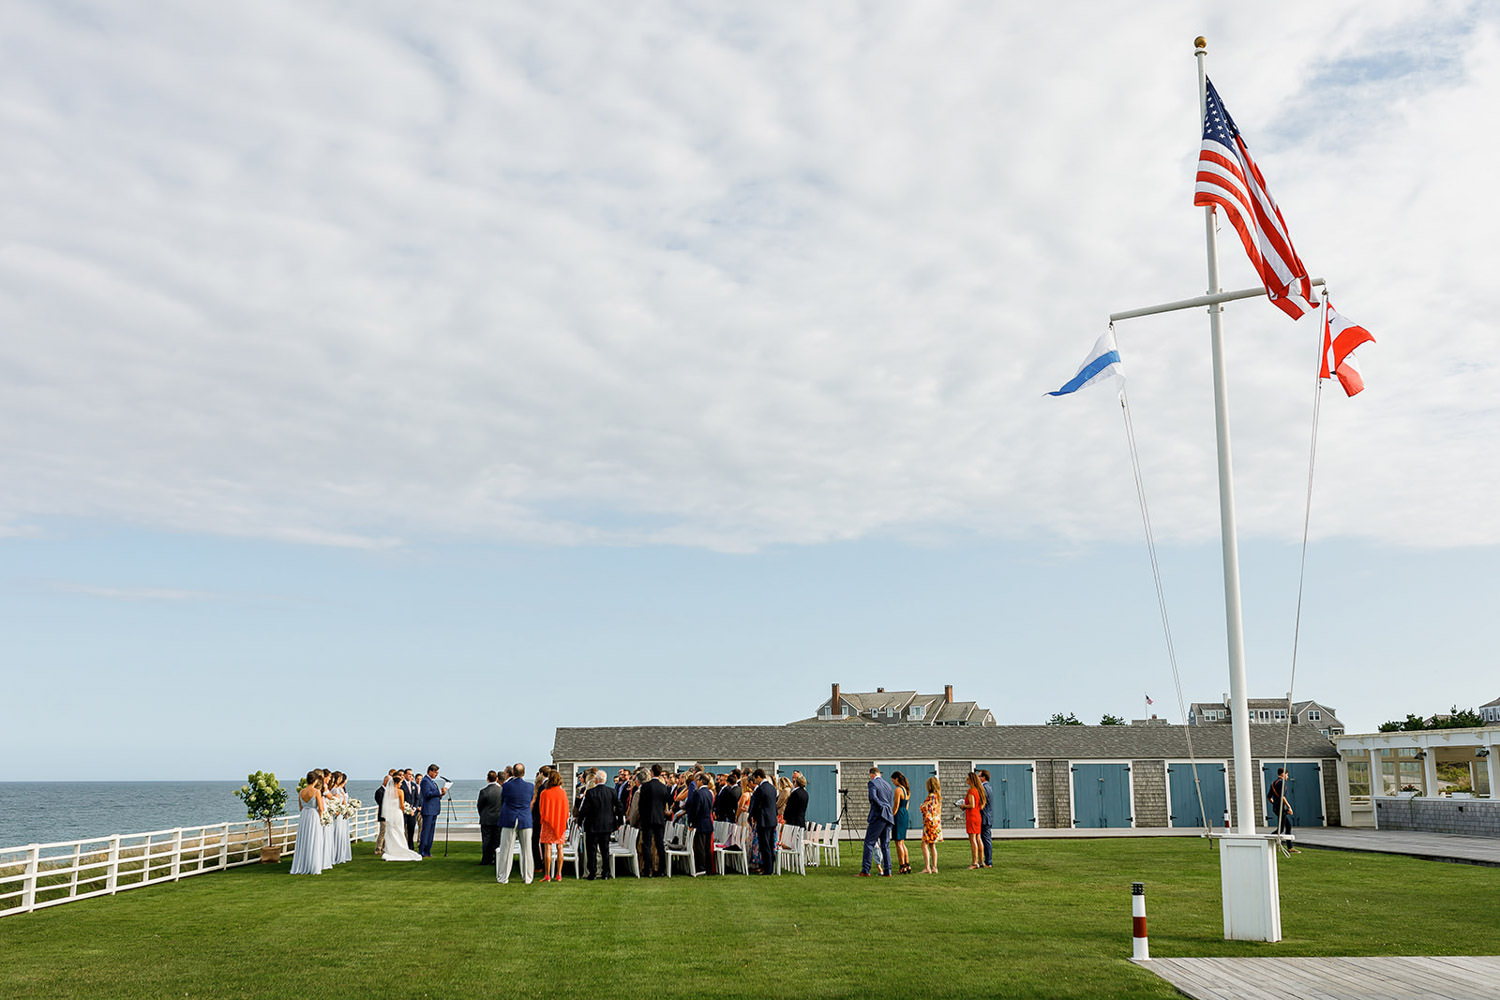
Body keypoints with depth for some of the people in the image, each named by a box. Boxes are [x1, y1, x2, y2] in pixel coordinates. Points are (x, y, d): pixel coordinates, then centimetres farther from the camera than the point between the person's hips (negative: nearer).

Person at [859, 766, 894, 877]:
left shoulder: (872, 783, -3)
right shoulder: (887, 784, 19)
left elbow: (873, 797, -18)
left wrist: (882, 807, -5)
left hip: (878, 817, -7)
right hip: (888, 818, 7)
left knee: (869, 843, -6)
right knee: (885, 844, 11)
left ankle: (865, 871, -10)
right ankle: (887, 871, 7)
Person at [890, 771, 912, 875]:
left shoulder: (898, 790, -15)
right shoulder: (907, 790, 12)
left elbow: (896, 807, -17)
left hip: (899, 816, -9)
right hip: (906, 815, 9)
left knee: (898, 843, -3)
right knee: (902, 842, 16)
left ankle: (902, 867, -3)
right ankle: (907, 865, 15)